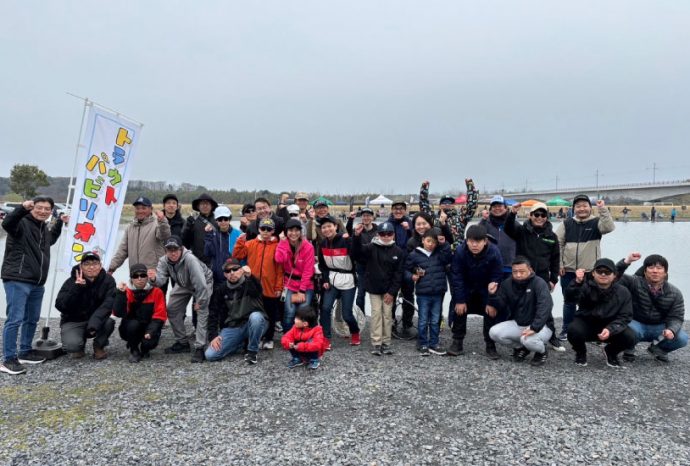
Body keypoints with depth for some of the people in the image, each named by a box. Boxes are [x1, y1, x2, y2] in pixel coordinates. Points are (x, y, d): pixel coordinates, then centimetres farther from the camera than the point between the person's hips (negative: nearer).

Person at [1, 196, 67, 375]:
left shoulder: (44, 227, 16)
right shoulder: (22, 223, -9)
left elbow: (50, 240, 38)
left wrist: (60, 223, 33)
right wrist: (22, 208, -46)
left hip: (37, 283, 9)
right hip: (17, 281, -9)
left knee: (32, 319, 17)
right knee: (15, 319, -8)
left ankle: (25, 352, 30)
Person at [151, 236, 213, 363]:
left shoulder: (190, 259, -39)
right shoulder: (164, 261, -19)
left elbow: (200, 284, -37)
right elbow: (161, 278, -30)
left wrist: (199, 302, -28)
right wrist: (154, 279, -54)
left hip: (204, 283, -6)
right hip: (183, 285, 7)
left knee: (202, 312, -20)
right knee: (172, 309, 5)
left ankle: (199, 348, -17)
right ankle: (182, 343, 20)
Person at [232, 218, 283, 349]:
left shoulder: (277, 246, -1)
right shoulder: (250, 244, 6)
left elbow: (280, 269, -2)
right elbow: (237, 256, 1)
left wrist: (279, 287, -6)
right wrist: (240, 242, -11)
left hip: (270, 288, -1)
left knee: (270, 316, 9)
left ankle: (268, 339, 25)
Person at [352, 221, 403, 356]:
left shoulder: (398, 251, -3)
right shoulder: (371, 247, -7)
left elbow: (398, 273, -3)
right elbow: (357, 252, -24)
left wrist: (392, 291, -8)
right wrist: (357, 235, -40)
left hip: (389, 290, 1)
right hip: (374, 288, -1)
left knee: (387, 315, 7)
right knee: (376, 314, 1)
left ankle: (386, 342, 17)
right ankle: (376, 343, 6)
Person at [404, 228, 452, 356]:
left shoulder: (440, 254, 5)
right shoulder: (414, 255, -2)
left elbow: (449, 258, -13)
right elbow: (406, 270, 5)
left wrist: (444, 244, -15)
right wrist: (412, 276, -13)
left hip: (438, 293, 3)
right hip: (423, 294, -3)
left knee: (435, 321, 12)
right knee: (423, 321, 6)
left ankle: (434, 344, 23)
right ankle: (423, 344, 17)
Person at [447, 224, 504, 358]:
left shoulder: (494, 253, -29)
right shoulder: (460, 252, -27)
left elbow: (496, 279, -21)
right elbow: (456, 277, -21)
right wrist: (460, 300, -21)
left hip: (487, 289, -1)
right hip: (466, 288, 1)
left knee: (491, 313, -5)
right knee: (459, 311, -2)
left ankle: (490, 345, 10)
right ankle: (457, 342, 11)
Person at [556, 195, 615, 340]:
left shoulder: (596, 222, -1)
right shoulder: (566, 223, 3)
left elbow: (609, 227, -22)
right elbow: (557, 244, 4)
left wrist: (603, 209, -29)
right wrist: (559, 264, -1)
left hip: (590, 271, -2)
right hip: (568, 271, 2)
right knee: (569, 302, 12)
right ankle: (566, 330, 23)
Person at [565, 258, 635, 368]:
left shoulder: (623, 292, -7)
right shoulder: (585, 286, -16)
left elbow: (625, 317, -9)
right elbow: (571, 297, -37)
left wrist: (610, 329, -29)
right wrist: (577, 282, -59)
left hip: (610, 326, 2)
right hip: (586, 323, -2)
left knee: (630, 337, -25)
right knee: (573, 330, -34)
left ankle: (611, 352, 11)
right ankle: (580, 352, 4)